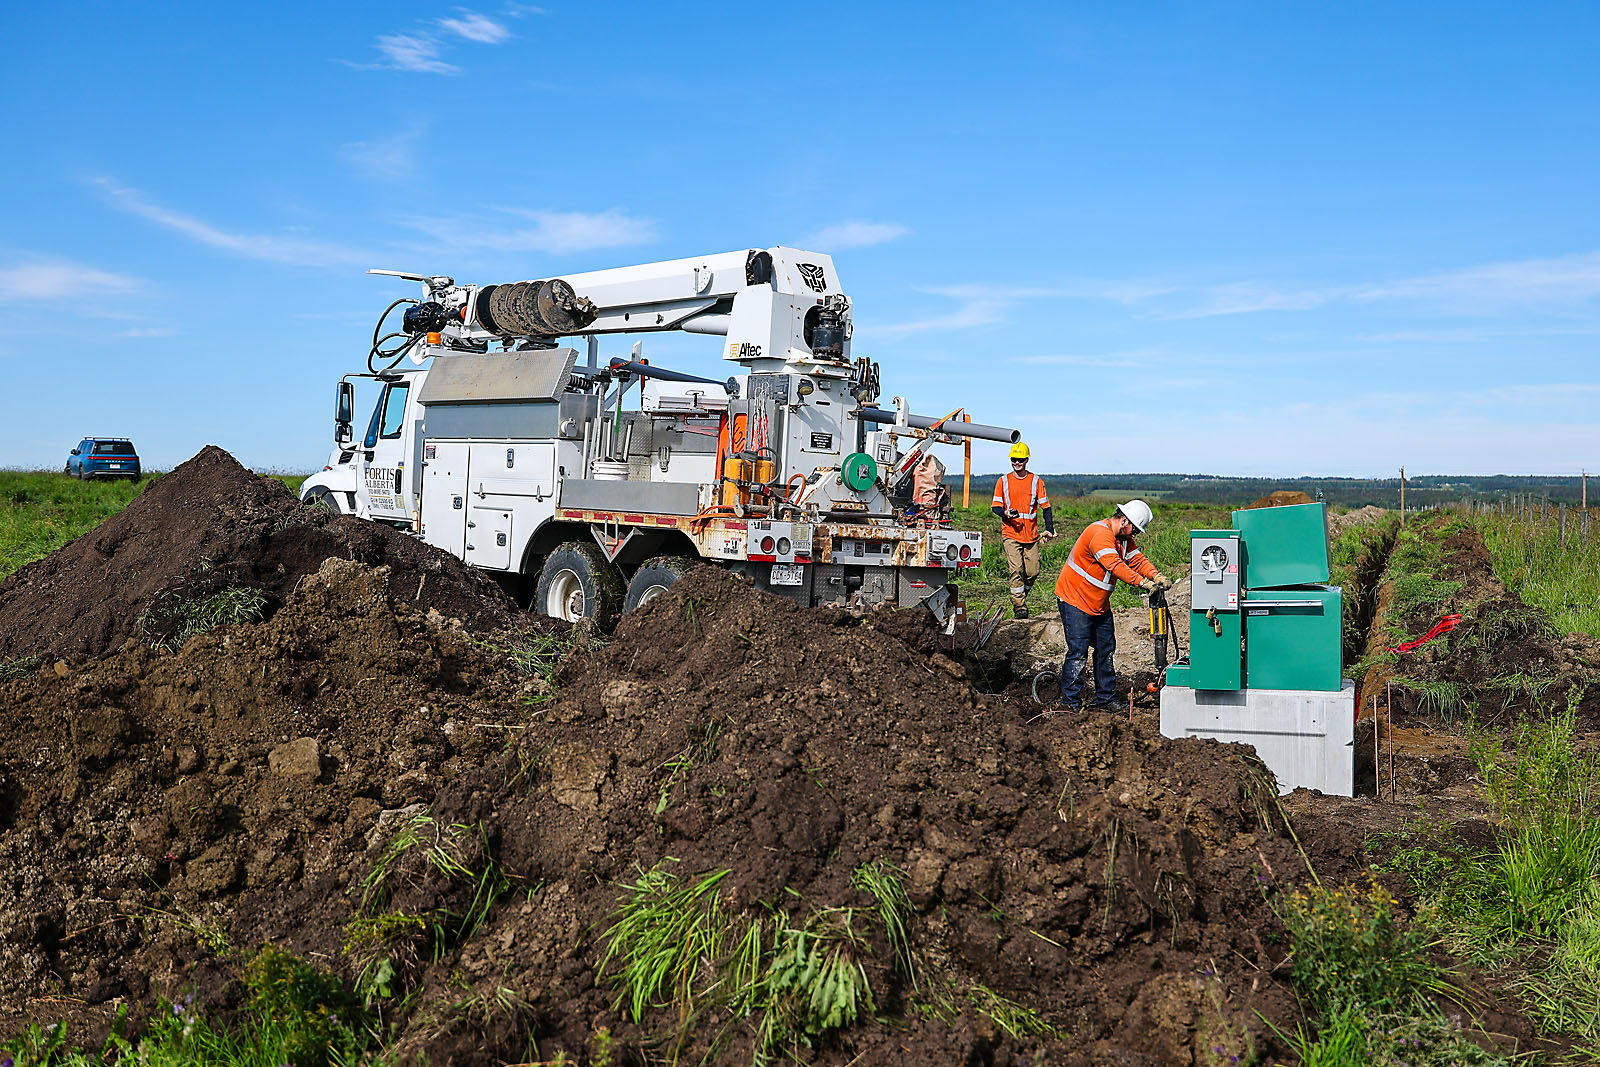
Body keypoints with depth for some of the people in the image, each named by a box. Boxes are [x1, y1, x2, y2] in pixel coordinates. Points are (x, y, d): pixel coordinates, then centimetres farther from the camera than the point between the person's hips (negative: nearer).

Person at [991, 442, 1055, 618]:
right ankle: (1019, 607, -9)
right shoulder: (1003, 481, 6)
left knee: (1032, 572, 2)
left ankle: (1019, 596, 27)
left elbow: (1045, 506, 7)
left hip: (1031, 535, 2)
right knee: (1016, 569, -14)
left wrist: (1049, 529, -2)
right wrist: (1006, 513, -17)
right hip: (1010, 533, -2)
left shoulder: (1036, 481, 6)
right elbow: (996, 506, 6)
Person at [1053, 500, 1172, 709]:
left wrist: (1157, 576, -18)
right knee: (1078, 652, -9)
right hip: (1074, 600, -10)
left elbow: (1138, 559, 1)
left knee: (1106, 651, 12)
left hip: (1100, 605, 10)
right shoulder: (1099, 533, -23)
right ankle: (1070, 701, -1)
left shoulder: (1123, 539, 9)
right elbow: (1115, 565, -34)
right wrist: (1143, 583, -40)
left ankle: (1106, 698, 21)